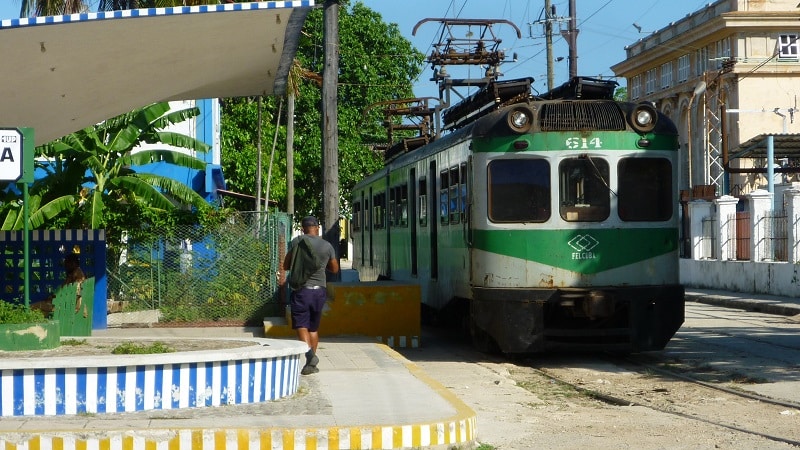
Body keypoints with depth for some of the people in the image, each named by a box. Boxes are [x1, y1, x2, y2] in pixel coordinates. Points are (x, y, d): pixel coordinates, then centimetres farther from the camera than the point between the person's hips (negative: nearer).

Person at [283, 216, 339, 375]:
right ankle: (311, 363, 16)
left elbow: (286, 266, 4)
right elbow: (335, 269, 16)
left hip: (301, 289, -3)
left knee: (301, 326, -6)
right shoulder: (327, 246, 4)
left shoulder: (296, 242, -4)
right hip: (319, 290, 3)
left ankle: (309, 352, -30)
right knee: (313, 327, 15)